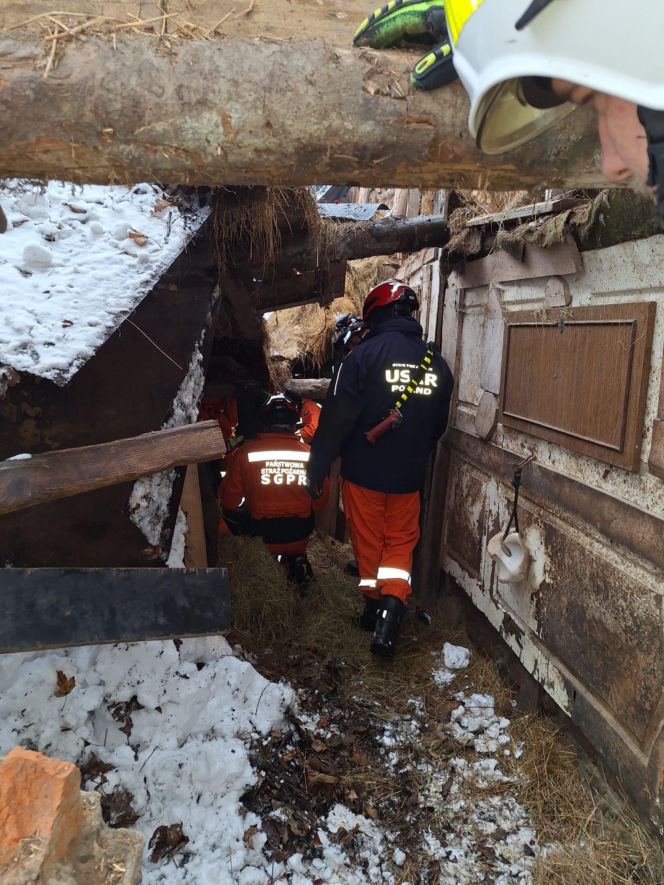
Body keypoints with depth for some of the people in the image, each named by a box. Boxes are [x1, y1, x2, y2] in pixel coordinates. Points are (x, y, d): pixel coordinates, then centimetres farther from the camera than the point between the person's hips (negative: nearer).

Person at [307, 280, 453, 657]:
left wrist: (318, 466, -7)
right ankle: (392, 606, 1)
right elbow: (439, 426, 12)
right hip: (409, 477, 3)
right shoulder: (436, 362, 2)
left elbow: (336, 418, -16)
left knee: (368, 540, 14)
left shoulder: (364, 355, -14)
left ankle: (374, 606, 29)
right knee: (401, 541, 16)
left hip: (364, 472, -3)